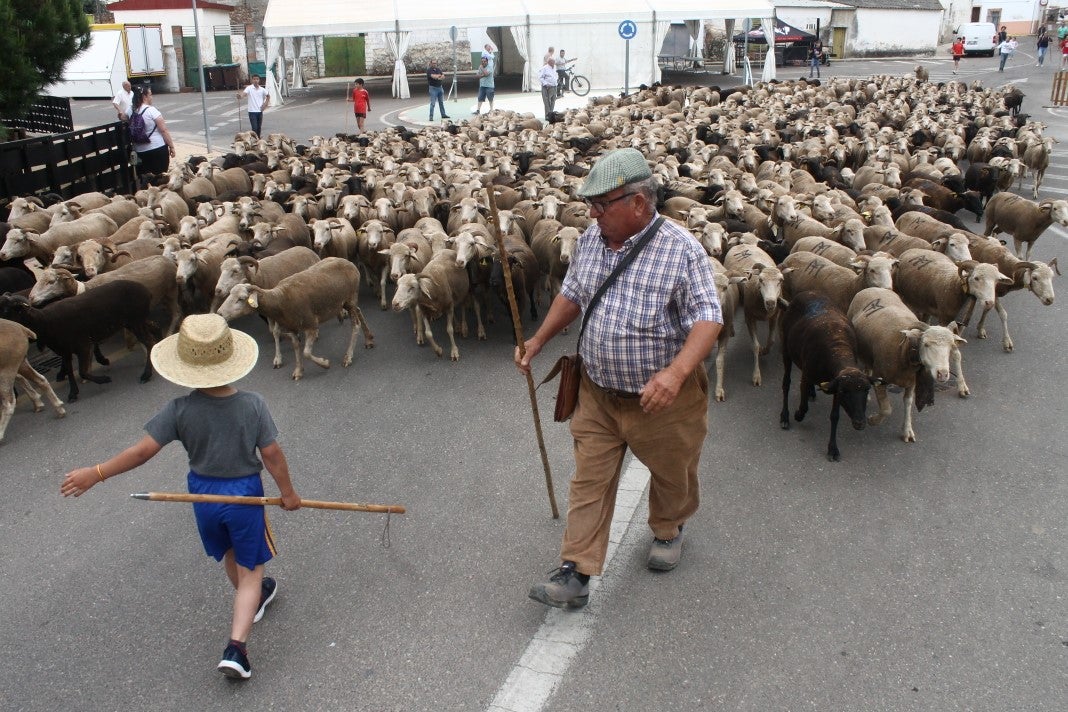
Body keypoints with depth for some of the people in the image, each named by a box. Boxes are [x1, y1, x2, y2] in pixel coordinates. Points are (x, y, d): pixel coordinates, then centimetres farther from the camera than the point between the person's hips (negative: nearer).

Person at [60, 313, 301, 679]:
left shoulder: (180, 410, -18)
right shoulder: (253, 404, -19)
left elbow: (144, 449, -17)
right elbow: (272, 454, -15)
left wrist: (96, 473, -6)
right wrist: (288, 492, -1)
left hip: (203, 494, 2)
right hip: (244, 494, -2)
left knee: (229, 555, 29)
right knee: (249, 569, 9)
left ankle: (254, 597, 54)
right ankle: (236, 647, -3)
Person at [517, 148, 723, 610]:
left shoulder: (681, 249, -18)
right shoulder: (591, 239, 0)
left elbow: (707, 318, -22)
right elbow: (571, 294, 15)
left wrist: (676, 372, -36)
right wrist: (539, 340, 10)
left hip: (662, 396, -4)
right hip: (598, 393, 4)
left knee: (672, 474, 18)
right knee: (589, 481, 5)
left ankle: (668, 529, 48)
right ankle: (575, 574, 11)